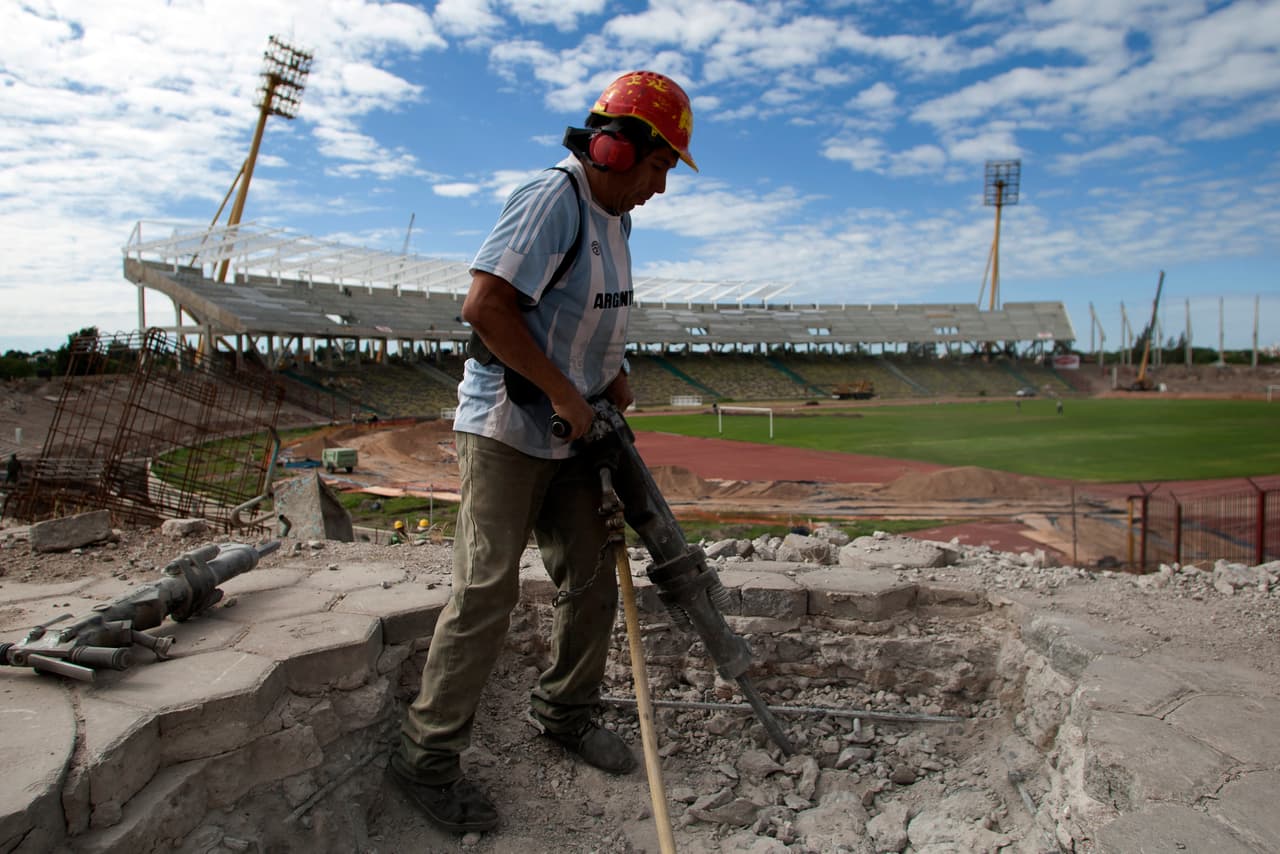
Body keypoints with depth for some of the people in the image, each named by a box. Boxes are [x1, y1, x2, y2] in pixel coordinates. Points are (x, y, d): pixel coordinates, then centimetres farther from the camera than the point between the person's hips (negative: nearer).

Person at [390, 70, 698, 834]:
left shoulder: (616, 218, 15)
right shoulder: (552, 200, -16)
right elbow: (484, 306, -26)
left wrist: (619, 398, 10)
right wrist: (563, 393, -22)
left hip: (571, 431, 9)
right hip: (507, 429, -9)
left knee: (593, 579, 12)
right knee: (488, 590, -8)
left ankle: (564, 712, 32)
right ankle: (428, 755, 8)